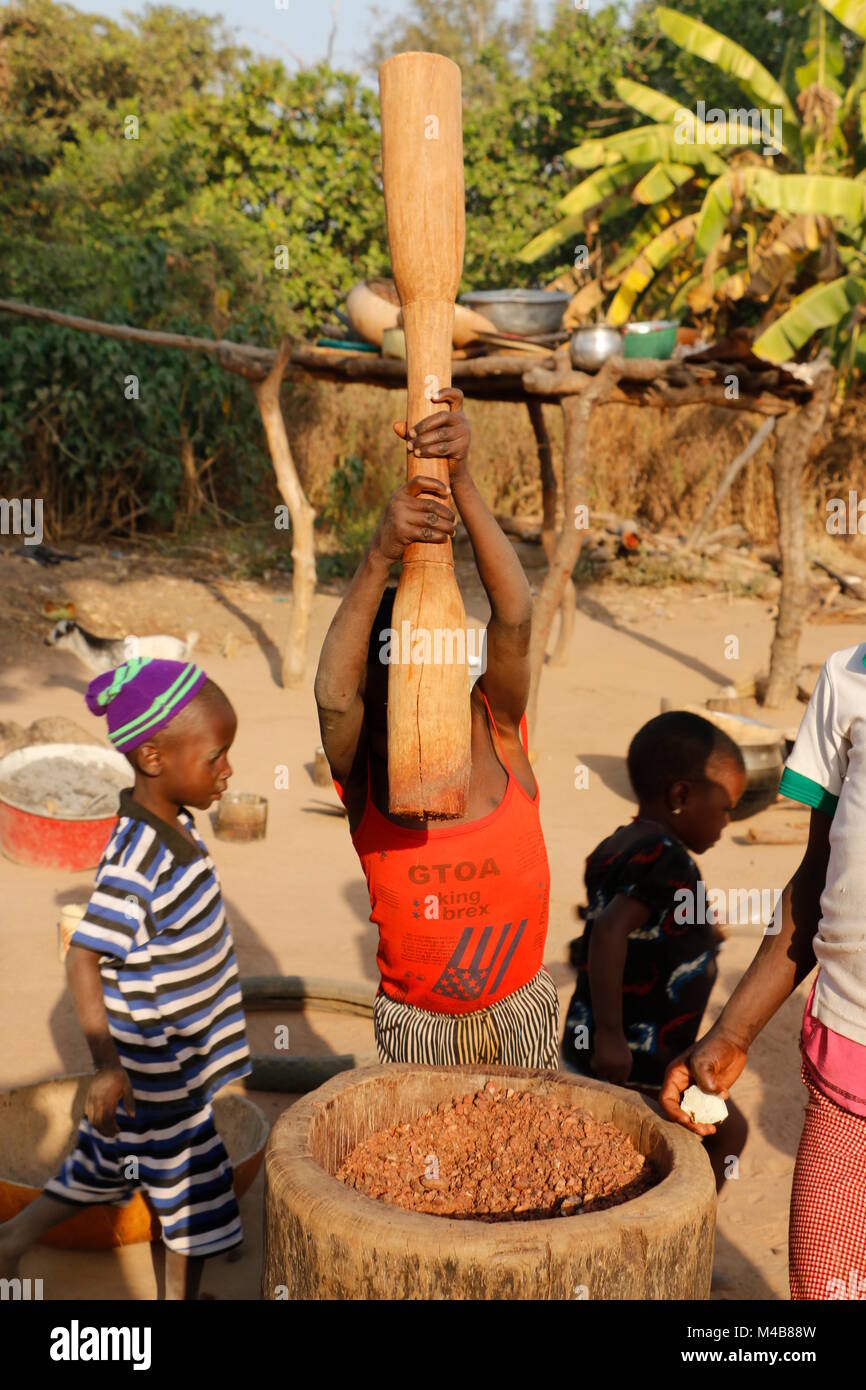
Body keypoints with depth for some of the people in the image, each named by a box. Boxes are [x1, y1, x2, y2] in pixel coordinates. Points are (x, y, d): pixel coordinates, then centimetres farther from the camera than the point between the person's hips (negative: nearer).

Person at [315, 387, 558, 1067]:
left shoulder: (495, 731, -13)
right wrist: (379, 558, -46)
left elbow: (515, 616, -28)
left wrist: (461, 479, -39)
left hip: (522, 1007, 1)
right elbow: (332, 694, -36)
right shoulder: (363, 770, -14)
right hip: (415, 1020, -1)